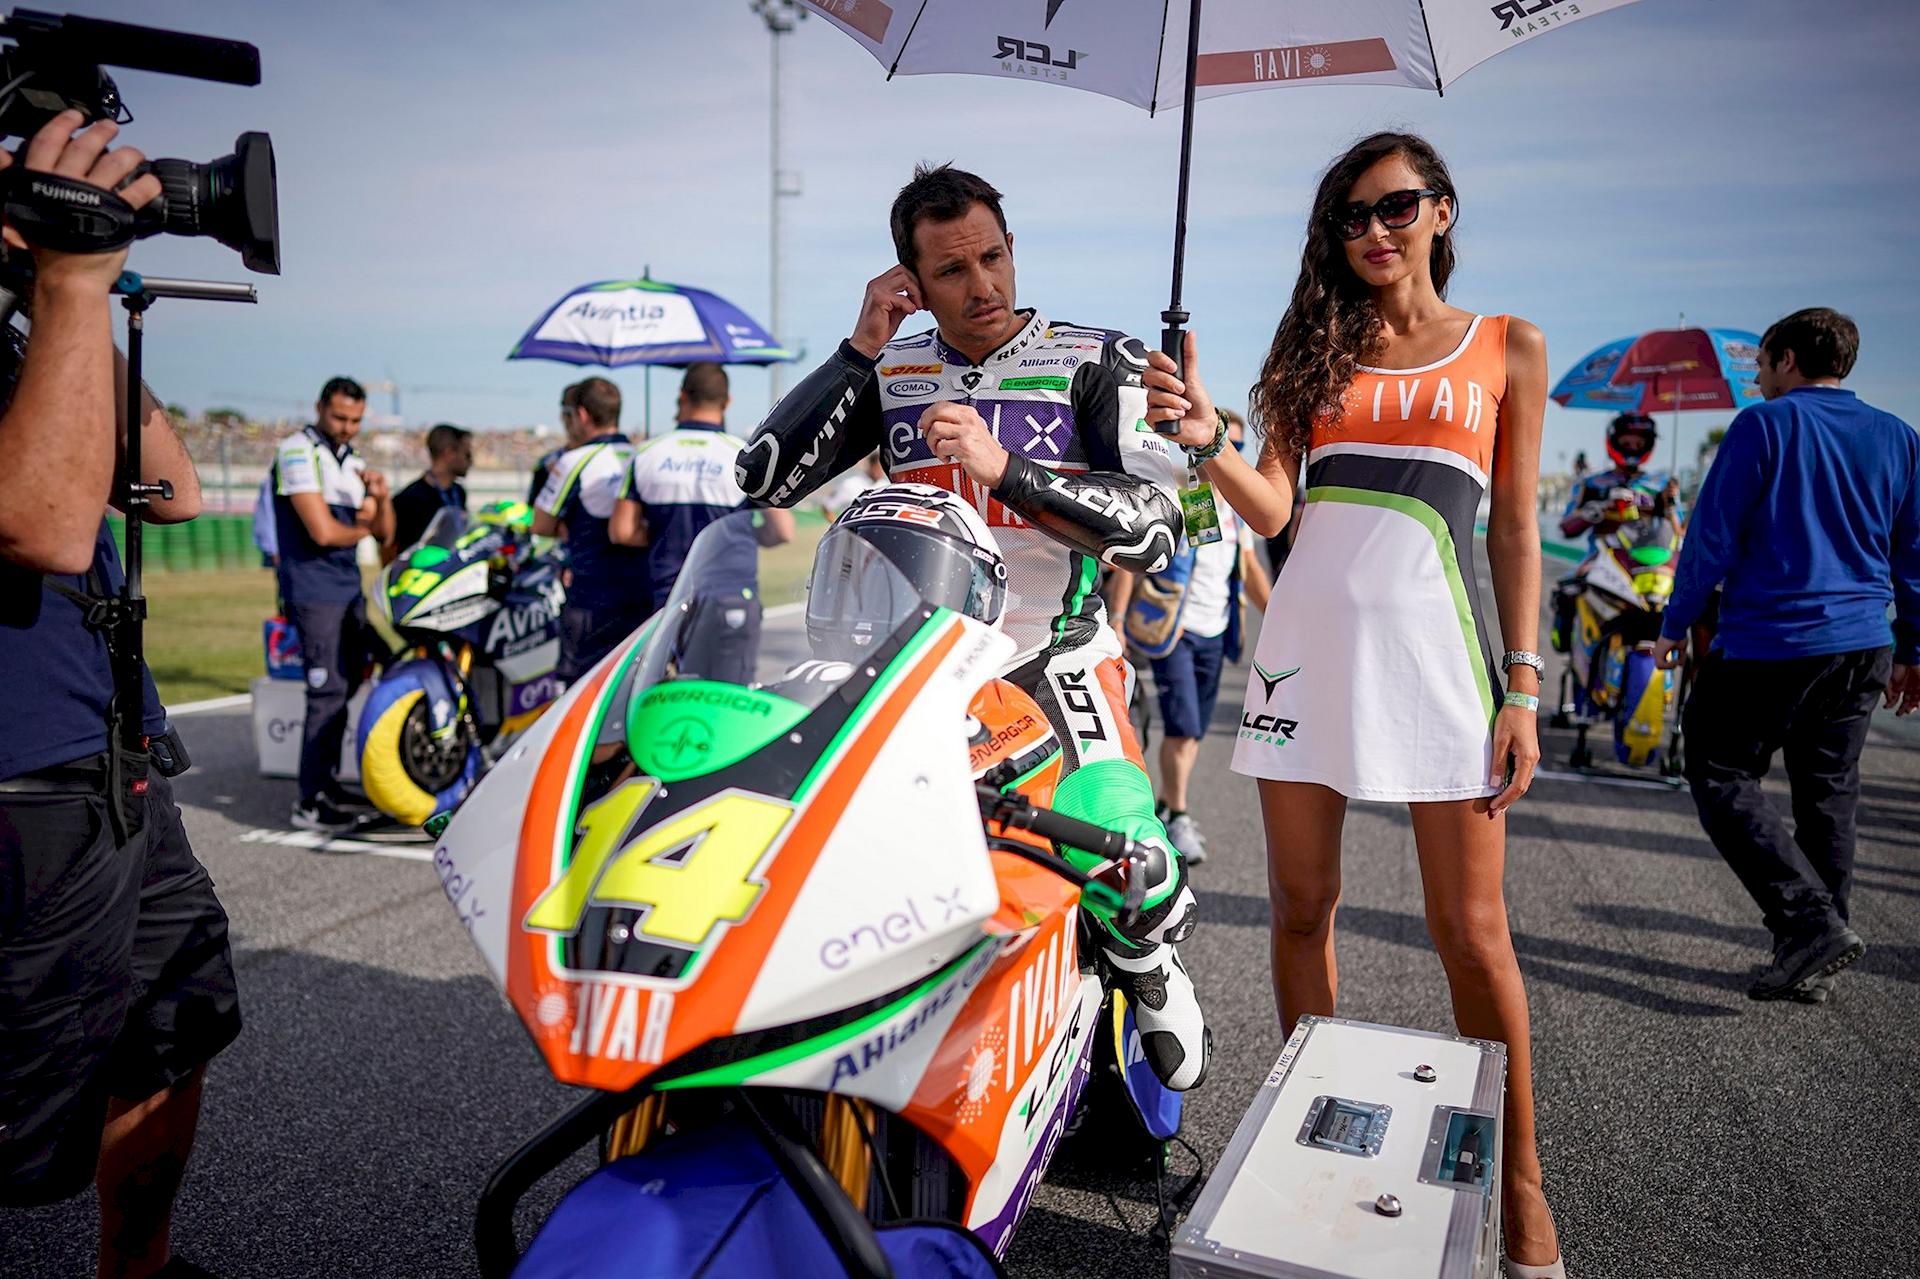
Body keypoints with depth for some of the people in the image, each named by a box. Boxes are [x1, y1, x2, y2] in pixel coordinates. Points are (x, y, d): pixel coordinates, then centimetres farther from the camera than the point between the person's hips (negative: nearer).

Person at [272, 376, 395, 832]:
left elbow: (384, 534, 13)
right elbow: (323, 532, -19)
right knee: (328, 692, -11)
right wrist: (361, 529, 1)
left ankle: (326, 780, 25)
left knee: (346, 687, 12)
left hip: (350, 590, 8)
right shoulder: (298, 452, -9)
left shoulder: (353, 462, 16)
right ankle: (309, 802, -6)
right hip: (314, 592, -8)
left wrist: (382, 497, -6)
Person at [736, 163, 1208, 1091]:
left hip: (1057, 658, -3)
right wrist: (859, 350, -5)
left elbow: (1155, 529, -13)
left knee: (1121, 847, -26)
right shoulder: (891, 372, 8)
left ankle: (1151, 970, 9)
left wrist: (1005, 468, -24)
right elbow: (764, 479, 0)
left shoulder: (1096, 361, -2)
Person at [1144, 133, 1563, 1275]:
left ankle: (1520, 1179, 19)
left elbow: (1516, 529, 7)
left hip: (1435, 635, -2)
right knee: (1302, 905, 8)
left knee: (1470, 930, 0)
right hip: (1309, 632, 2)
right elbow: (1274, 507, 4)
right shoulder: (1318, 344, 13)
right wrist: (1209, 442, -16)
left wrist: (1524, 684, -2)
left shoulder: (1509, 347, 10)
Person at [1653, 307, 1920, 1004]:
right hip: (1862, 648, 6)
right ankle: (1813, 964, 16)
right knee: (1828, 794, 12)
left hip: (1769, 644, -6)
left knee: (1722, 778, 3)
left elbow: (1712, 535, -8)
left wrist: (1675, 625, 1)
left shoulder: (1762, 426, -6)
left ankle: (1812, 921, -10)